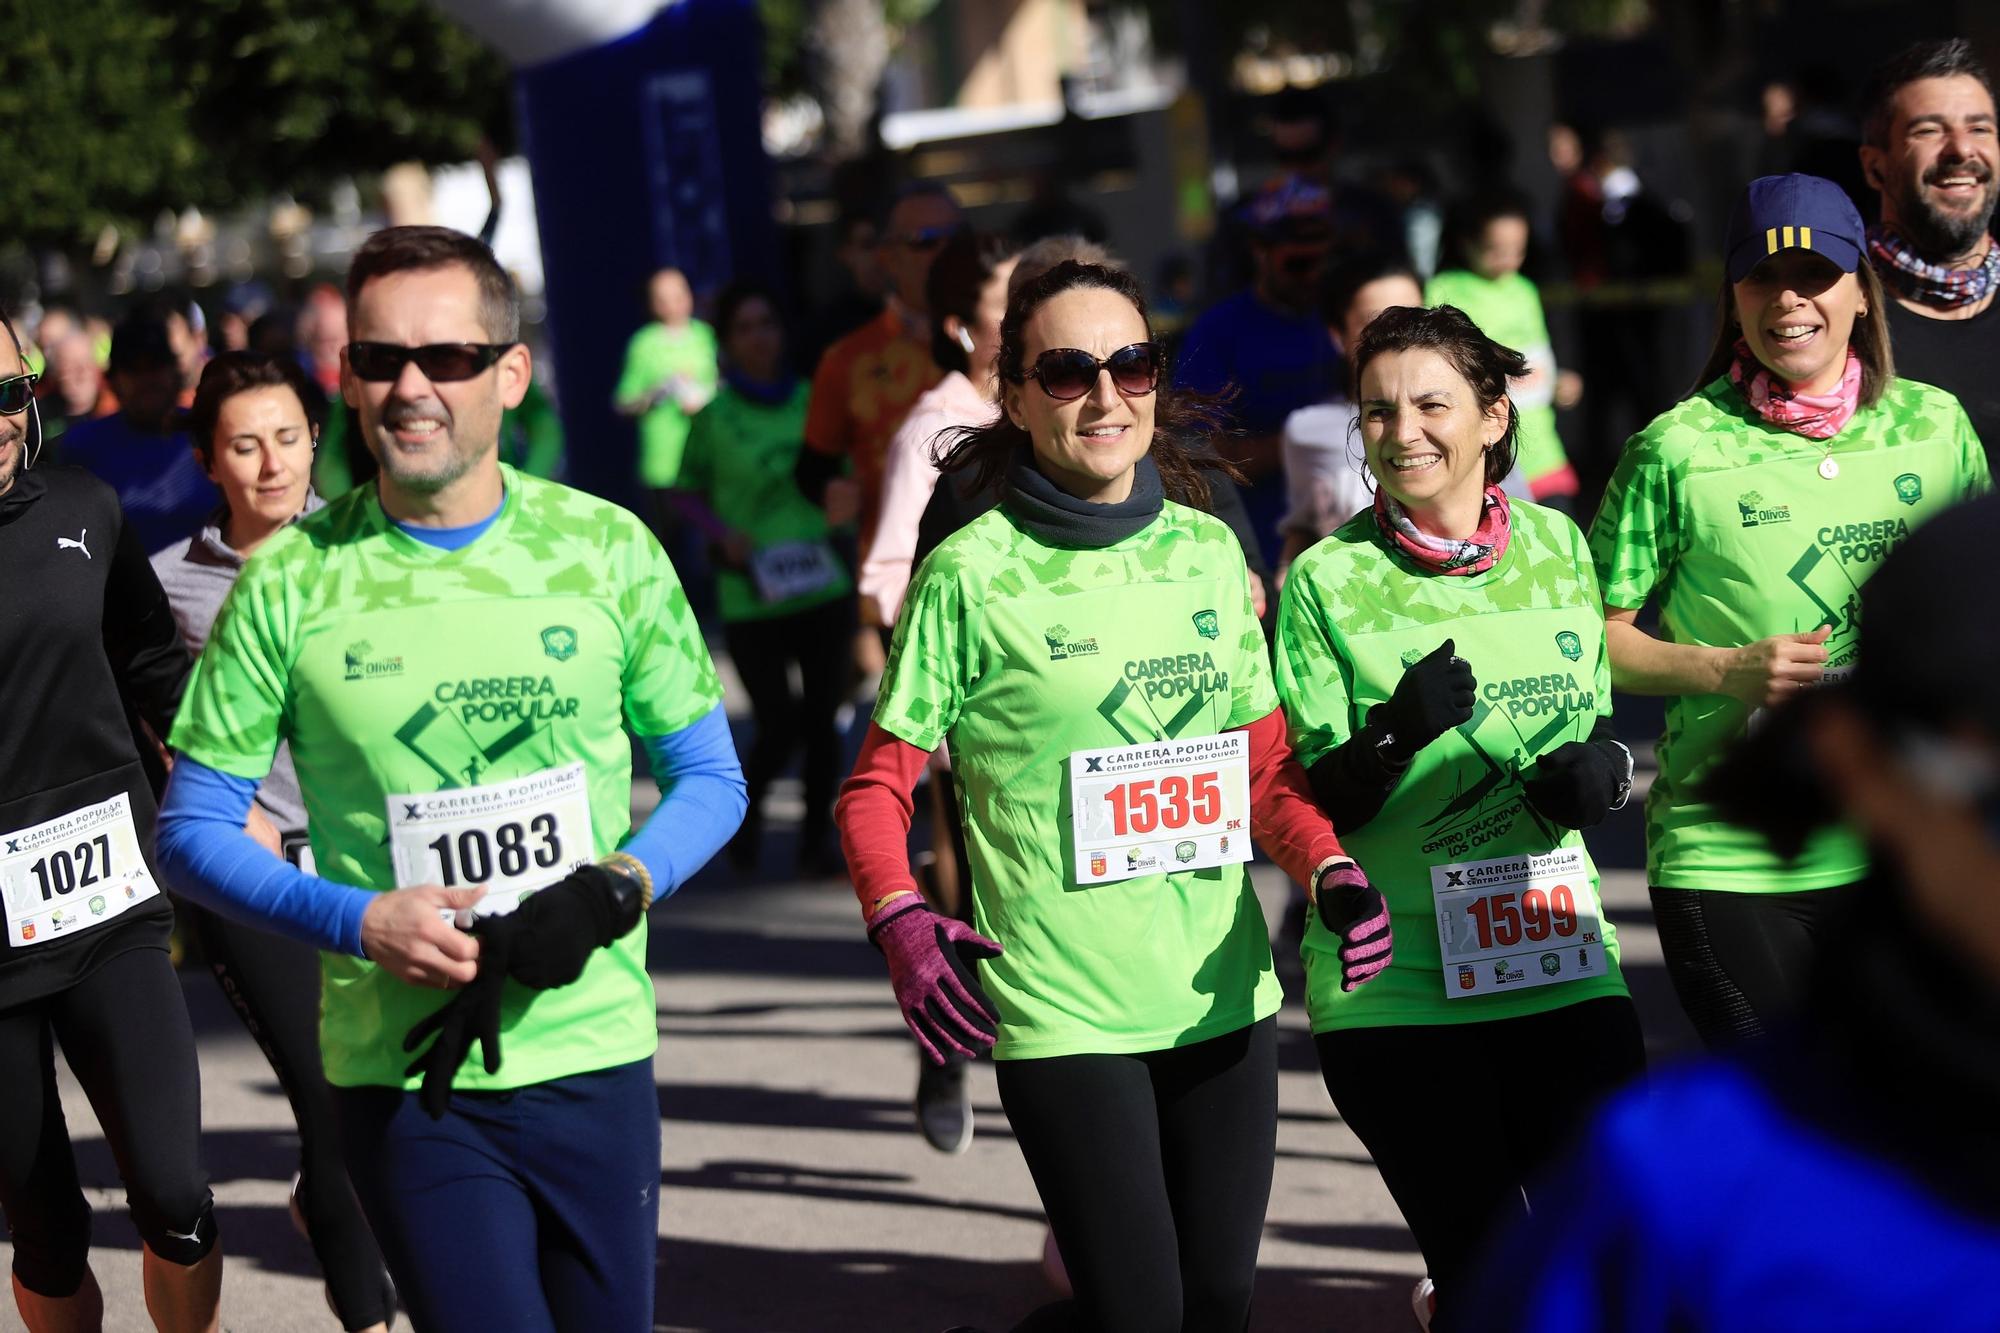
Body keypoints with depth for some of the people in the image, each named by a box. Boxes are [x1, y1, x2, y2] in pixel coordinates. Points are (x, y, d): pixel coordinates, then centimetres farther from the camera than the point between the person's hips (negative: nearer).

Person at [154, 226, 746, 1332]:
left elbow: (710, 779, 9)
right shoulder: (292, 580, -3)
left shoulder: (607, 548, 2)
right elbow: (191, 831, 2)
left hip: (595, 1056, 2)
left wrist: (616, 890, -11)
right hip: (402, 1073, -2)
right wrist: (360, 924, -14)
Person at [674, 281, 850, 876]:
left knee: (821, 720, 5)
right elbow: (690, 492, 7)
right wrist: (724, 535, -10)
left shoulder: (810, 400, 3)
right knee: (779, 727, -4)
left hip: (823, 587, 3)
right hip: (751, 598, -3)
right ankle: (748, 801, 27)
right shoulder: (715, 415, -4)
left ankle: (817, 838, 21)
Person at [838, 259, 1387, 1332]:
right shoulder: (972, 575, -6)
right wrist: (900, 924, -21)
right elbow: (877, 786, -3)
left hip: (1225, 1000, 5)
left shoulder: (1208, 552, 9)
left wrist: (1329, 869, -4)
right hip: (1063, 1012, -5)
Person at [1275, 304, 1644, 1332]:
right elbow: (1307, 805, -4)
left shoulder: (1557, 545, 8)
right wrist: (1397, 734, -21)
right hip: (1394, 978, -3)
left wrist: (1603, 769, -3)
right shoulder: (1328, 580, -2)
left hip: (1560, 961, 3)